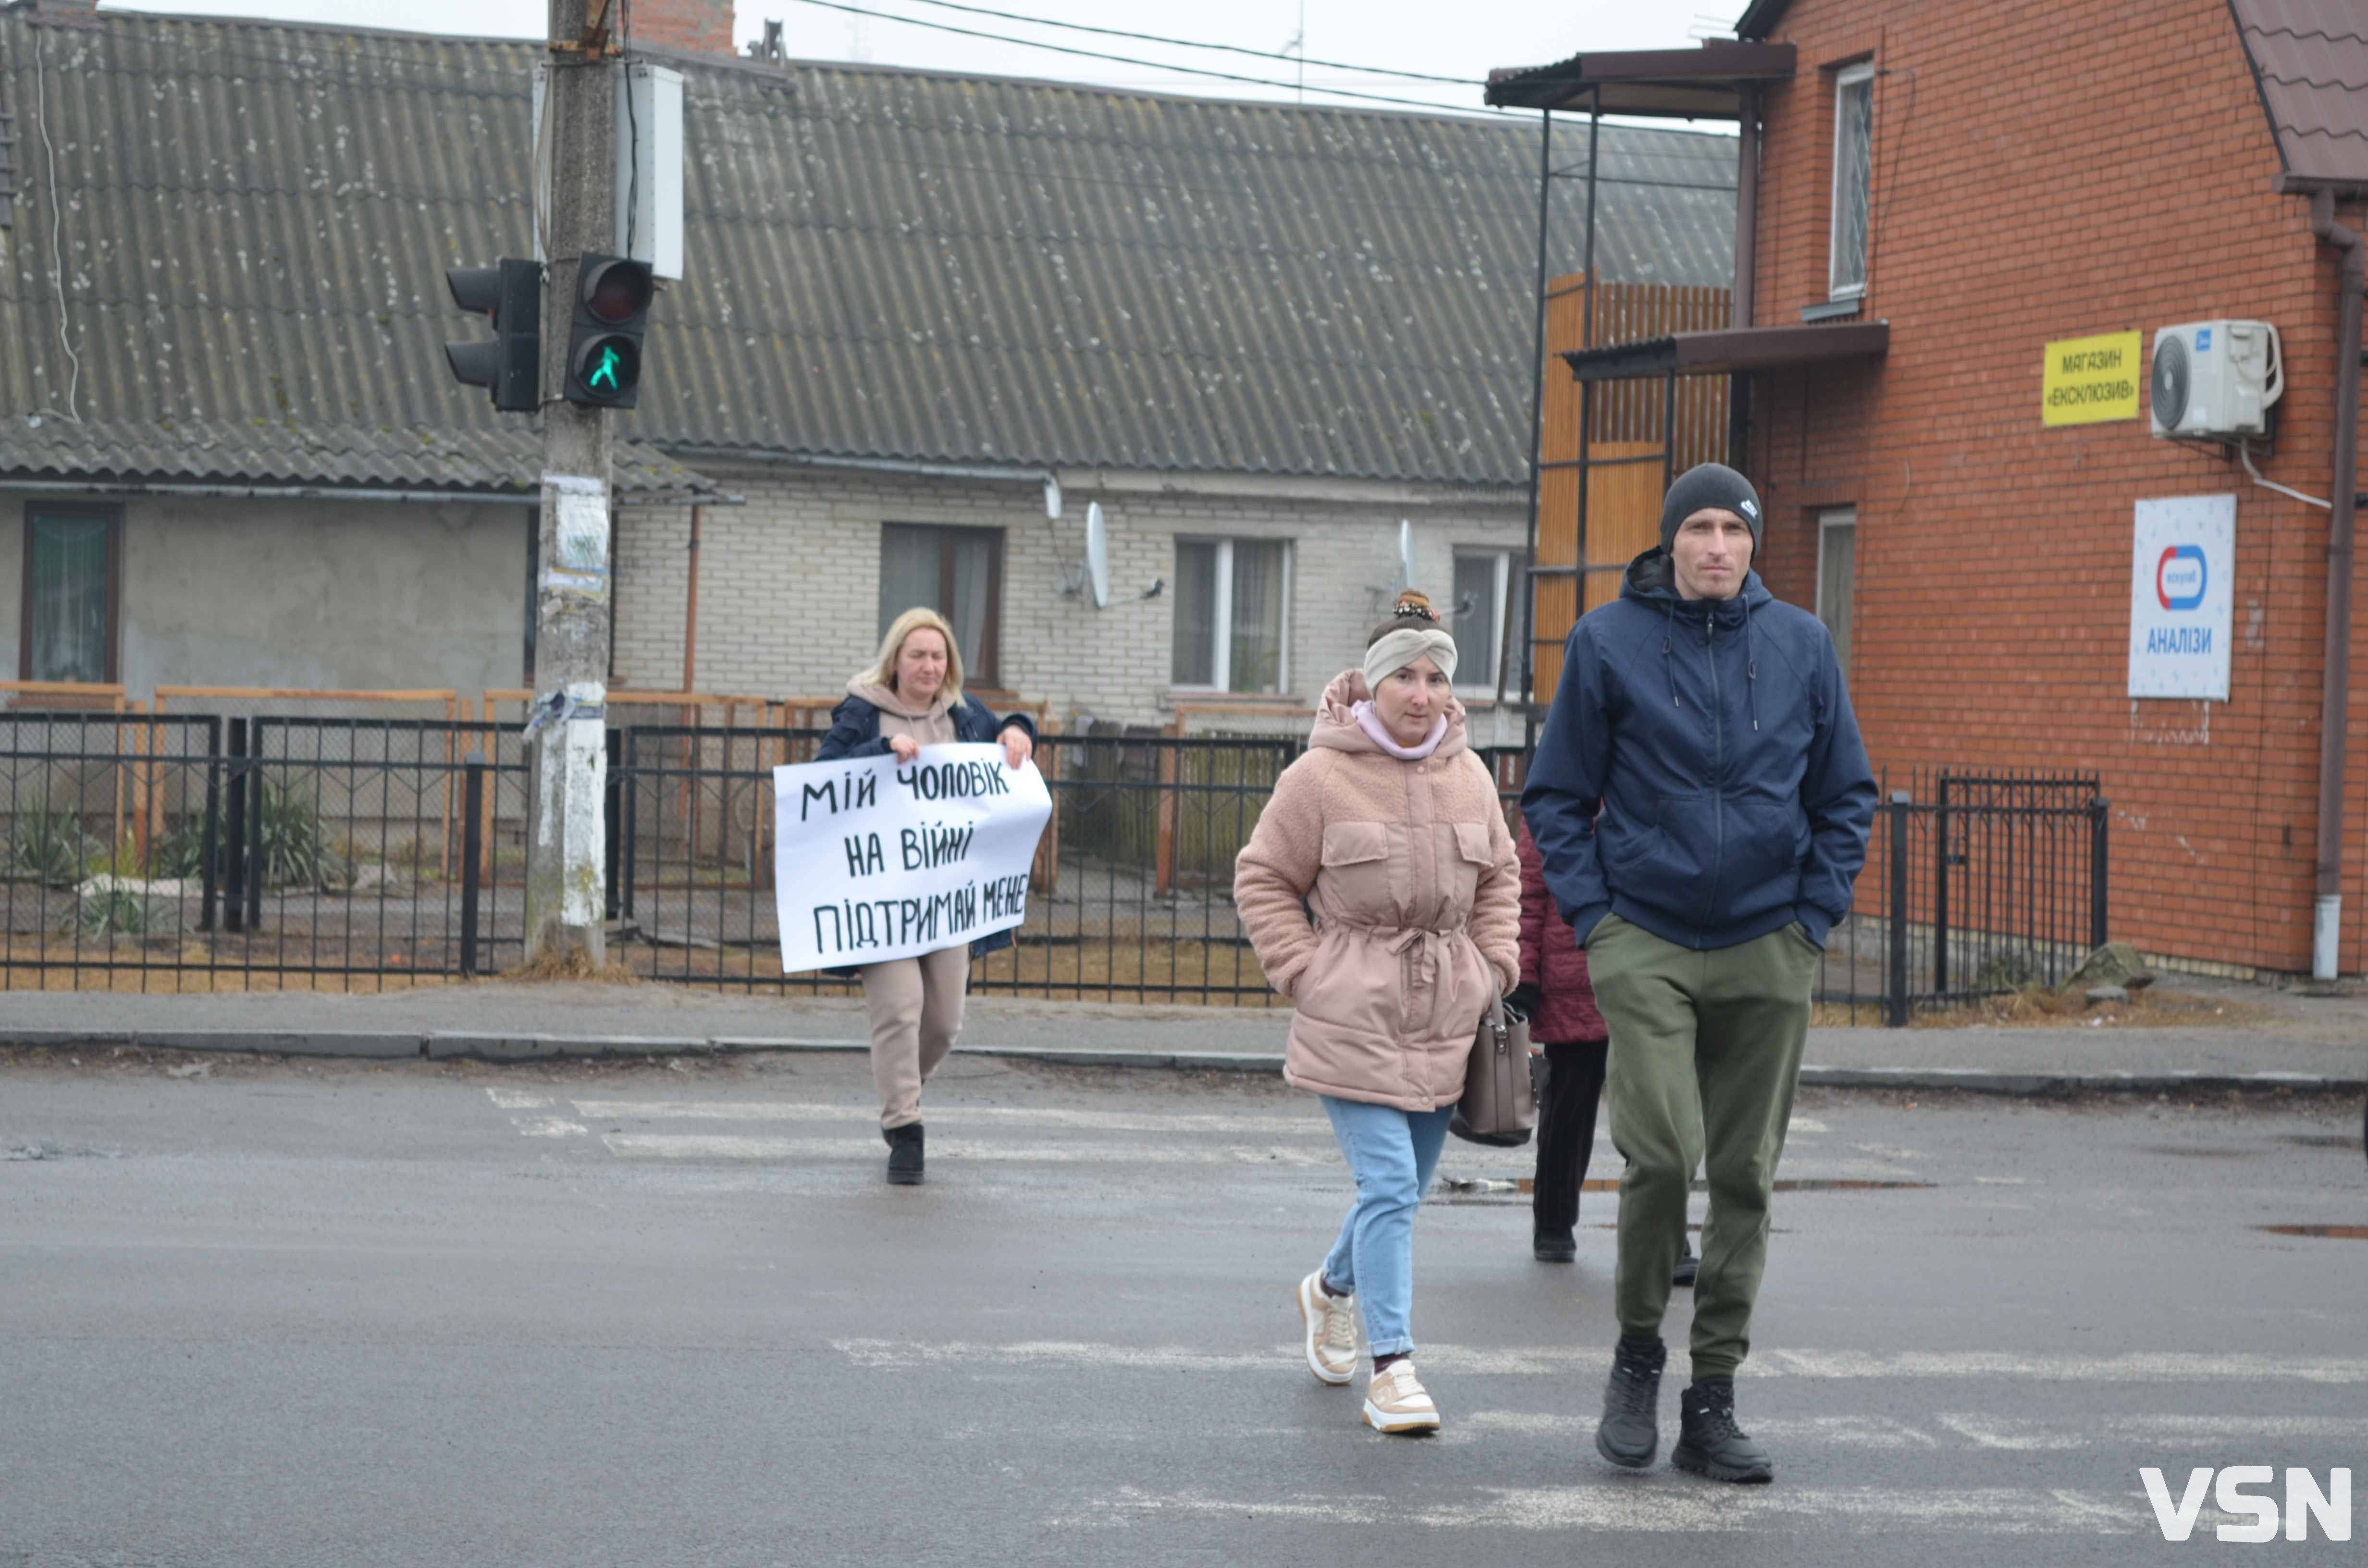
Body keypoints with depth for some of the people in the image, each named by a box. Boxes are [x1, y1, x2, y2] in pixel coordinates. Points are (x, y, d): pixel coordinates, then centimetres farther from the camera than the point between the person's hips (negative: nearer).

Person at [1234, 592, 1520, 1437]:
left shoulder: (1469, 777, 7)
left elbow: (1499, 876, 22)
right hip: (1354, 1017, -5)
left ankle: (1333, 1288, 45)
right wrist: (1304, 974, -6)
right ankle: (1391, 1367, -9)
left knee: (1403, 1186, 16)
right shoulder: (1321, 777, -8)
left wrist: (1495, 966, 10)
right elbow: (1263, 878, 1)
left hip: (1445, 1016, 5)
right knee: (1388, 1185, -14)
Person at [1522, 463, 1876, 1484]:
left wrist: (1816, 913, 3)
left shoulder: (1801, 644, 7)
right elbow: (1556, 796, 5)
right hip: (1645, 942, -3)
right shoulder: (1608, 643, 0)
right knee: (1661, 1155, -15)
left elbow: (1846, 795, 14)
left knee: (1745, 1176, 5)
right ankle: (1637, 1356, 9)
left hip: (1769, 951, 3)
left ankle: (1713, 1402, 14)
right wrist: (1592, 917, -4)